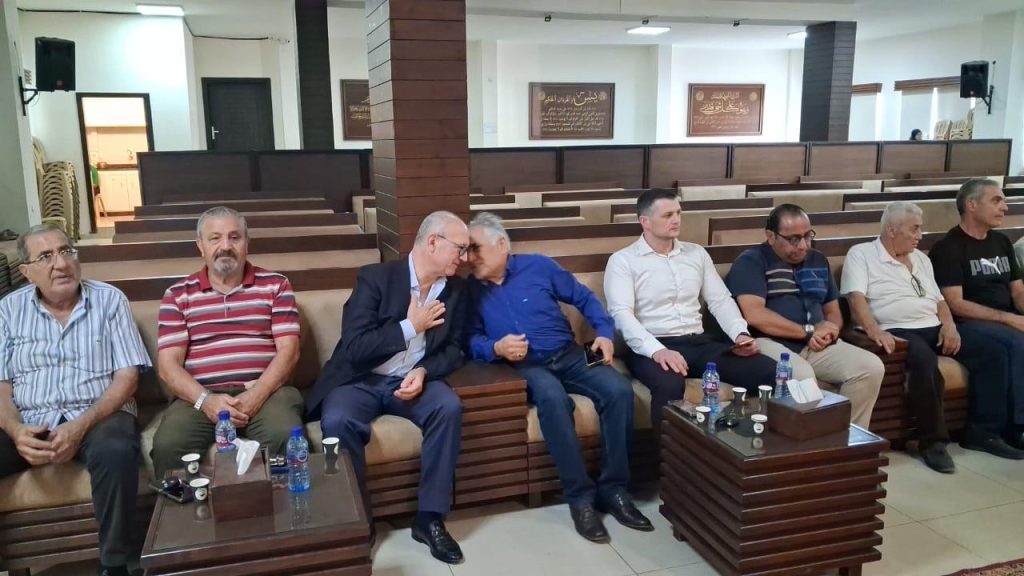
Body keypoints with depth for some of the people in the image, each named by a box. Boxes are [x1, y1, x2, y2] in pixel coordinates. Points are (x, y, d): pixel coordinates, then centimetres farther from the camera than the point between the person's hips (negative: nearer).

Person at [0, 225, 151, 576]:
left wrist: (81, 426, -18)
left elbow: (127, 377, -3)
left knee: (116, 451, -36)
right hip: (28, 422, 2)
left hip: (98, 415, -2)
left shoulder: (109, 300, 3)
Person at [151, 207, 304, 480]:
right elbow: (168, 364, 4)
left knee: (285, 437, -32)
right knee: (167, 445, -29)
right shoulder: (178, 295, 13)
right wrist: (205, 399, -14)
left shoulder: (275, 285, 11)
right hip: (200, 397, 1)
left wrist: (256, 395, -14)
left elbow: (288, 350, 2)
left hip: (265, 392, 0)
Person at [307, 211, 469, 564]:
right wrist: (410, 326, -17)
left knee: (449, 407, -27)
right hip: (360, 380, -3)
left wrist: (423, 372, -14)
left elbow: (453, 349, 6)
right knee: (337, 423, -33)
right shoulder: (375, 277, -12)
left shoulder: (454, 289, 3)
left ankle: (430, 518, -14)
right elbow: (354, 348, -18)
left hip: (411, 380, 4)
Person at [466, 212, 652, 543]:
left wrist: (605, 332, -1)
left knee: (619, 390, -25)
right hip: (525, 367, -2)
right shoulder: (472, 290, 6)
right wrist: (496, 348, -18)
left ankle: (613, 489, -14)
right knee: (552, 397, -38)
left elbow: (584, 298, 12)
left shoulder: (538, 266, 6)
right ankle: (580, 496, -26)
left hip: (570, 355, 2)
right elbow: (471, 340, 3)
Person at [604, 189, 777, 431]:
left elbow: (721, 300, 16)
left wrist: (741, 333, -4)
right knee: (669, 386, -40)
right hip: (651, 347, -5)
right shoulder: (623, 260, 1)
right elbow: (621, 313, -12)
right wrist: (657, 350, -27)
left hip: (699, 342, 5)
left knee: (769, 371, -17)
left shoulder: (697, 253, 18)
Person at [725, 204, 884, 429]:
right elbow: (754, 315, -16)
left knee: (872, 367, -14)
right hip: (769, 343, -6)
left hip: (817, 345, 7)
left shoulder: (818, 261, 19)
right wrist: (809, 331, -10)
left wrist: (827, 332, -3)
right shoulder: (751, 262, -3)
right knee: (802, 375, -36)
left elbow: (833, 311, 23)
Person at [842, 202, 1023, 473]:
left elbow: (938, 299, 22)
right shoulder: (861, 254, 0)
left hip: (934, 329, 8)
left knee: (993, 353, -9)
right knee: (924, 359, -37)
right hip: (897, 331, -8)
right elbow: (856, 299, -14)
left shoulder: (921, 258, 23)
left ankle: (984, 430, -4)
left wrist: (949, 325, 1)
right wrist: (874, 330, -30)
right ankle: (933, 440, -24)